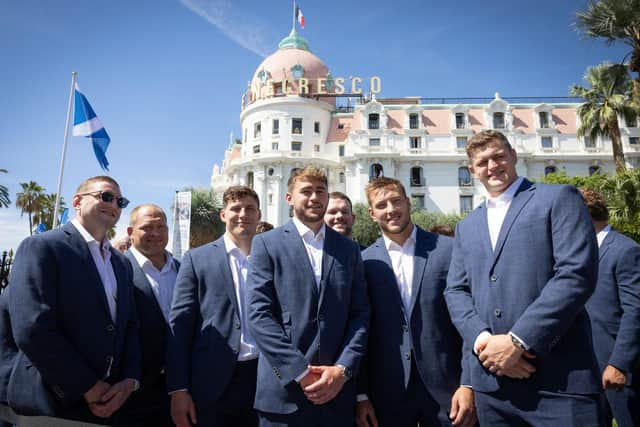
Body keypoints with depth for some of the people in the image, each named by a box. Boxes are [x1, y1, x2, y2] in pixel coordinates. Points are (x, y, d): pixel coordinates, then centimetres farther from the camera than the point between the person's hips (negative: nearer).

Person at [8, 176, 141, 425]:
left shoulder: (122, 263, 11)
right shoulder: (41, 247, -10)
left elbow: (130, 326, 10)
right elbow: (32, 329, -19)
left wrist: (130, 380, -6)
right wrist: (90, 387, -16)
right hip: (51, 404, -6)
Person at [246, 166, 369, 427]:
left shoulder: (349, 249, 9)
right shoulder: (267, 244, 0)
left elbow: (360, 315, 5)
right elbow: (259, 315, -8)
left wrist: (342, 369, -8)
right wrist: (301, 373, -13)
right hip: (284, 390, -2)